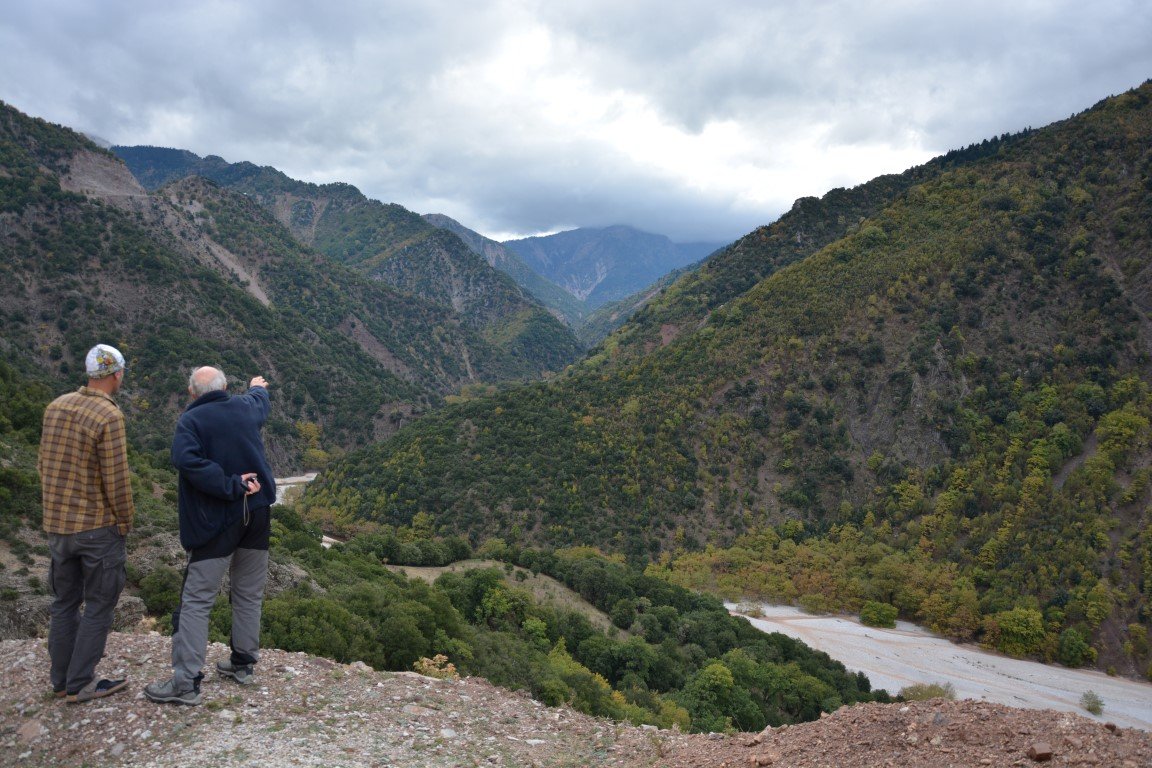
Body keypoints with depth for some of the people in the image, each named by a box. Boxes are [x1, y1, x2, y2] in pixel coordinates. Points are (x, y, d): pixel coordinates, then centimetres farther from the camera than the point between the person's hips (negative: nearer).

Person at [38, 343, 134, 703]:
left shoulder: (55, 407, 3)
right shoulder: (109, 416, -19)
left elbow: (43, 464, 10)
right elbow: (116, 479, -18)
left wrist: (55, 505, 19)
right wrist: (125, 522, -4)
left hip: (57, 524, 7)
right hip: (98, 526, -7)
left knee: (64, 602, 17)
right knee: (99, 606, 6)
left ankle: (61, 680, 27)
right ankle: (80, 684, 11)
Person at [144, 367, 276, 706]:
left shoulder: (191, 420, -8)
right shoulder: (245, 407, 6)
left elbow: (188, 460, -25)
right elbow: (260, 401, 31)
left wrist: (231, 486, -19)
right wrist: (257, 387, 53)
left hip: (216, 521, -5)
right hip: (257, 515, 5)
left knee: (196, 600, -1)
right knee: (249, 595, 15)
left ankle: (186, 681, -2)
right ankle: (243, 663, 26)